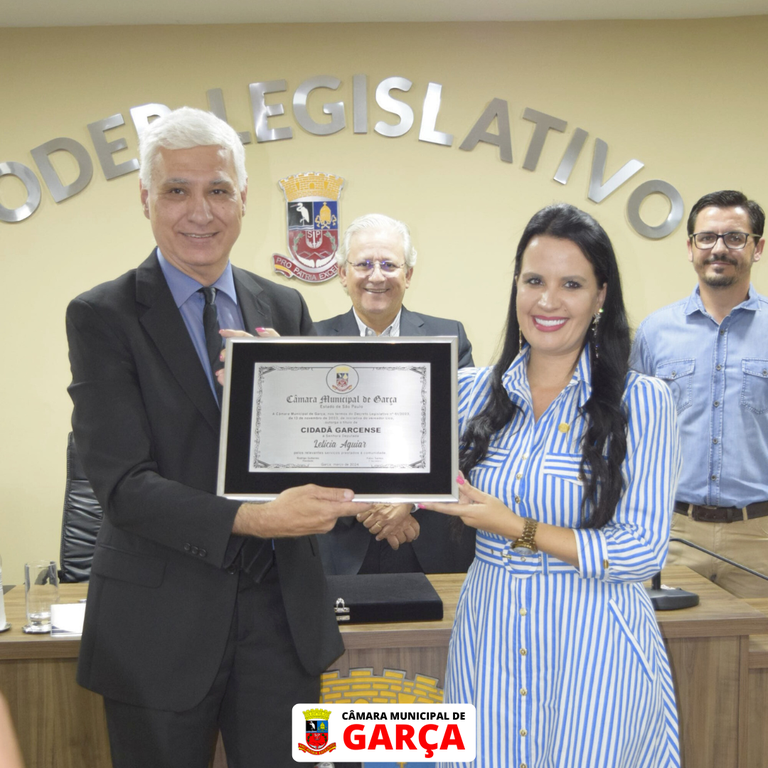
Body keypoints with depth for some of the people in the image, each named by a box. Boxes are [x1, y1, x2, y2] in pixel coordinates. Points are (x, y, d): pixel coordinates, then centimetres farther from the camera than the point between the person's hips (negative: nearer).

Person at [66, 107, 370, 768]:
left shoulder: (285, 309, 5)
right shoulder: (102, 317, -8)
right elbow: (122, 484, -15)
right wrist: (251, 519, -29)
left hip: (283, 610, 4)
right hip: (160, 621, -3)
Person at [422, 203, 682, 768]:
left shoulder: (643, 402, -10)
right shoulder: (473, 391, 2)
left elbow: (645, 551, -13)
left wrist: (517, 529, -18)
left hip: (593, 646, -3)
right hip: (487, 639, 4)